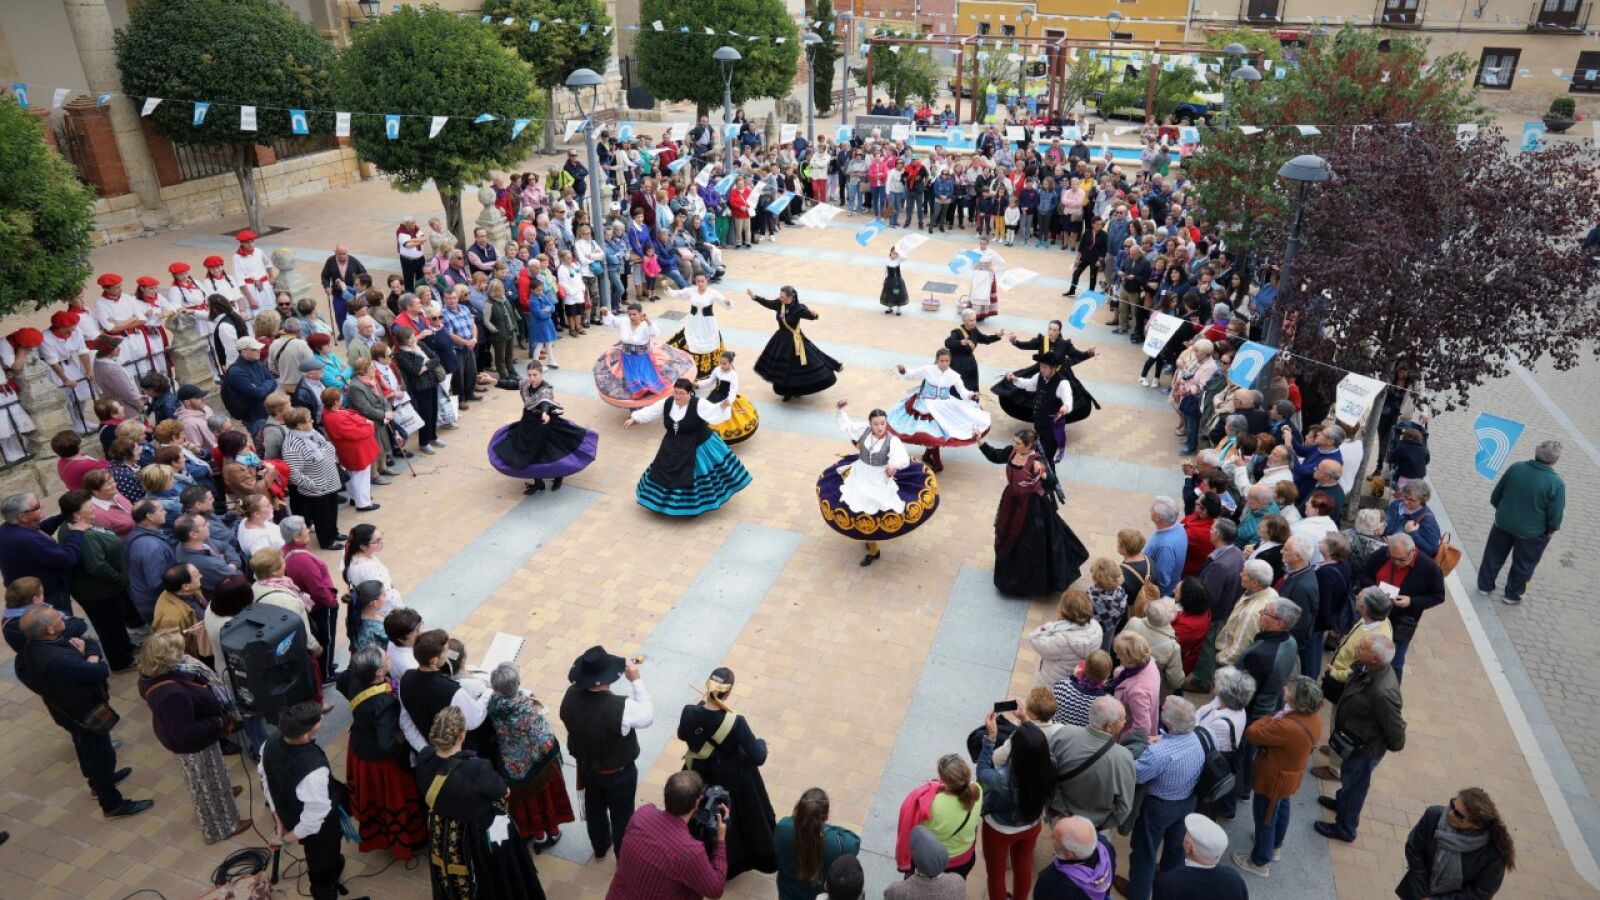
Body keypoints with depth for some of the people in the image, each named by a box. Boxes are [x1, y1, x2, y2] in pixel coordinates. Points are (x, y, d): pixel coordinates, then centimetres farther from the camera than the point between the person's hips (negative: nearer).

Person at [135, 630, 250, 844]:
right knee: (206, 783, 17)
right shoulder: (173, 694, -44)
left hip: (176, 731, 8)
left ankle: (221, 793, 63)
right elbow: (185, 734, -35)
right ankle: (221, 828, 40)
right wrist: (219, 722, -23)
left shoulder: (154, 674, -18)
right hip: (192, 744, -8)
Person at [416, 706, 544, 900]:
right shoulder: (477, 770, -40)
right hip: (481, 837, -5)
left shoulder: (425, 758, -23)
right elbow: (502, 793, -18)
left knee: (453, 884, 33)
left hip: (442, 837, 5)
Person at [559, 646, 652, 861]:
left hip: (586, 766, 5)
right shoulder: (621, 707, -40)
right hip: (618, 773, -4)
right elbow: (648, 715, -20)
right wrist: (635, 680, -19)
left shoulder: (571, 696, -24)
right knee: (621, 815, 23)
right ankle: (624, 858, 46)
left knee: (594, 808, 31)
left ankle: (600, 847, 56)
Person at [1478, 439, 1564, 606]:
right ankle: (1512, 595, 33)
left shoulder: (1516, 468, -14)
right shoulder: (1556, 483, -24)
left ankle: (1484, 586, 36)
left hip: (1504, 522, 3)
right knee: (1523, 565, 20)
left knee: (1494, 556, 22)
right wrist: (1551, 530, 4)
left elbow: (1495, 496, -3)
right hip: (1532, 532, -3)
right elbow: (1555, 514, -16)